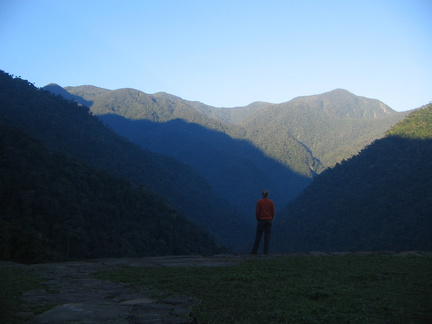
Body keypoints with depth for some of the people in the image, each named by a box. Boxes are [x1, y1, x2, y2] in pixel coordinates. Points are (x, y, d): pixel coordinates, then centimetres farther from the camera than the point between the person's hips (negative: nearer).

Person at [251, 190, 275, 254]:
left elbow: (257, 212, -9)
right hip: (269, 220, 2)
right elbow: (273, 212, -2)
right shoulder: (271, 202, -1)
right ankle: (266, 251, 0)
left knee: (258, 235, 4)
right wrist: (271, 220, 12)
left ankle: (254, 251, 4)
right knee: (267, 236, 4)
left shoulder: (259, 202, -6)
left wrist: (258, 219, 6)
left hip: (261, 220, -1)